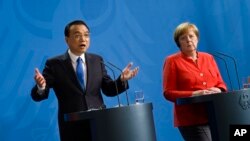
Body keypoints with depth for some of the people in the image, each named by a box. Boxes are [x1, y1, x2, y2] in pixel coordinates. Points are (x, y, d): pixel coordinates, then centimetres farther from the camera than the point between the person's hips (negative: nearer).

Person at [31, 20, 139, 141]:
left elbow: (109, 90, 10)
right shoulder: (54, 64, -2)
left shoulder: (97, 60, 8)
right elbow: (37, 96, -5)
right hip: (72, 127, -2)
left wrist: (122, 79, -9)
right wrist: (41, 86, -28)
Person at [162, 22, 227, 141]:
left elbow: (221, 84, 17)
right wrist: (194, 94, -17)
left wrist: (218, 90, -8)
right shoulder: (172, 61, 0)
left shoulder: (208, 58, 14)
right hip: (191, 120, -5)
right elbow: (168, 92, -6)